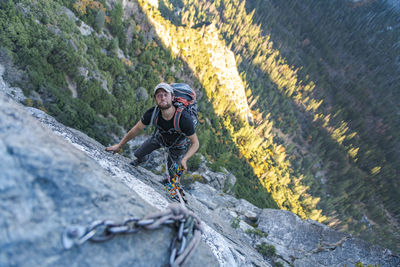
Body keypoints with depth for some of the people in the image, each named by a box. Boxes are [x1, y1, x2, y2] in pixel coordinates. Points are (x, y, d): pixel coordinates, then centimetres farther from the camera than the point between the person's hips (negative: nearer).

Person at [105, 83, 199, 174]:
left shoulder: (185, 119, -43)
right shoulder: (152, 113, -33)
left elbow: (195, 143, -30)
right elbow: (137, 129, -15)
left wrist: (184, 159, -47)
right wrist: (119, 146, -7)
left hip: (177, 144, -3)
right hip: (159, 136, 3)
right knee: (139, 154, 17)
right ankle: (142, 159, 58)